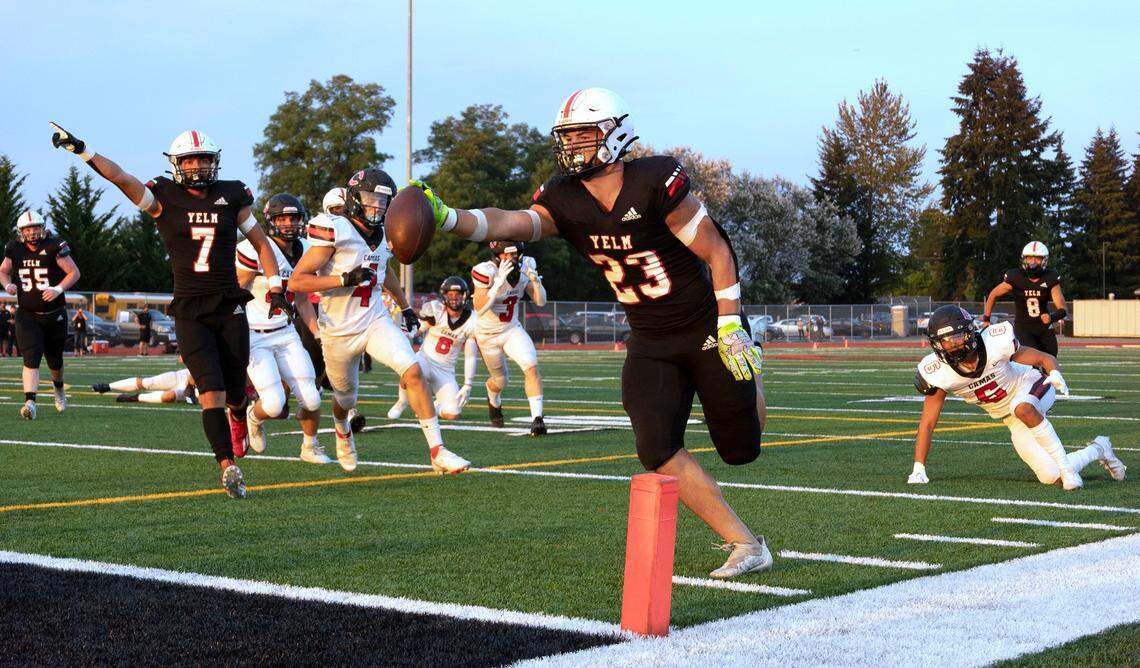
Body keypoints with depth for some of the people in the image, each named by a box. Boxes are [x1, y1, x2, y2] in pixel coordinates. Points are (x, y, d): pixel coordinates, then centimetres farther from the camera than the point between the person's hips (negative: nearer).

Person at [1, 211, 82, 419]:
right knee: (31, 358, -16)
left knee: (54, 359, 17)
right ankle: (30, 402, -24)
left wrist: (58, 289, -24)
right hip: (27, 315, 1)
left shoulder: (54, 247, -13)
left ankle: (58, 387, 47)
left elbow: (74, 272, -9)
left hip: (54, 314, 0)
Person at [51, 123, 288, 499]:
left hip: (230, 309, 2)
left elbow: (261, 243, 14)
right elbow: (120, 178, -12)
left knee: (235, 393, 10)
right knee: (211, 391, -16)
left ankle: (238, 419, 46)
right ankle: (228, 465, -17)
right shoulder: (164, 198, 0)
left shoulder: (232, 197, 6)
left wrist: (275, 287, 6)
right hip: (190, 312, -2)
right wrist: (81, 150, -24)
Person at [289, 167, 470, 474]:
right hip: (340, 331, -4)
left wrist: (405, 306, 24)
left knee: (413, 372, -19)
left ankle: (437, 451, -17)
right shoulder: (335, 232, -19)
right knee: (346, 398, 16)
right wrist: (346, 279, -28)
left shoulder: (383, 236, 3)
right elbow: (296, 281, -21)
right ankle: (342, 431, 55)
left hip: (376, 321, 4)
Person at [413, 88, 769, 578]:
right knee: (658, 451, -12)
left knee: (740, 450, 5)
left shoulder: (654, 182, -22)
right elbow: (510, 225, -25)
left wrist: (730, 329, -18)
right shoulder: (565, 199, -7)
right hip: (649, 344, 5)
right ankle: (746, 545, 0)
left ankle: (750, 370, 40)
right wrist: (445, 218, -42)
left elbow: (717, 253, -16)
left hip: (704, 329, -4)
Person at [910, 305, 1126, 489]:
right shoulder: (939, 374, -21)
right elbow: (927, 423, -12)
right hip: (1013, 420, 3)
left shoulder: (995, 344, -27)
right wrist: (918, 470, -17)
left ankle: (1067, 467, -26)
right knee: (1052, 478, -7)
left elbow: (1045, 358, -14)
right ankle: (1097, 450, 22)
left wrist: (1055, 374, -37)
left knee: (1022, 408, -41)